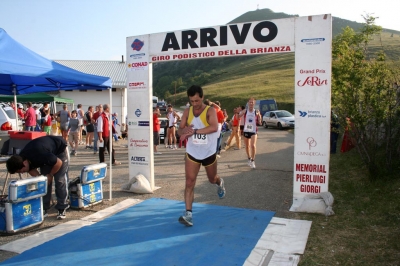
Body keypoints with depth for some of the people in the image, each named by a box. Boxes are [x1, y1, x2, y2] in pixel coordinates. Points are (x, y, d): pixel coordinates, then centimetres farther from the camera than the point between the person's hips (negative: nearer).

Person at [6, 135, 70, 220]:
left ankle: (62, 209, -2)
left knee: (60, 180, -10)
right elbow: (36, 175, -3)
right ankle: (44, 208, 7)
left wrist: (50, 175, -13)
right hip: (48, 153, 7)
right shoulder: (21, 159, -17)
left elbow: (59, 163, -26)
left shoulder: (39, 156, -41)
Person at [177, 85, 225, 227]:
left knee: (212, 179, 19)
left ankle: (220, 183, 56)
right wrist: (185, 130, -24)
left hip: (209, 153, -2)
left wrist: (194, 131, -39)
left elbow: (214, 127, -33)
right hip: (192, 153, 2)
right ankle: (188, 213, -5)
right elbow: (179, 130, 1)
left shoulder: (210, 111, -15)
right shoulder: (187, 112, -2)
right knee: (189, 182, -8)